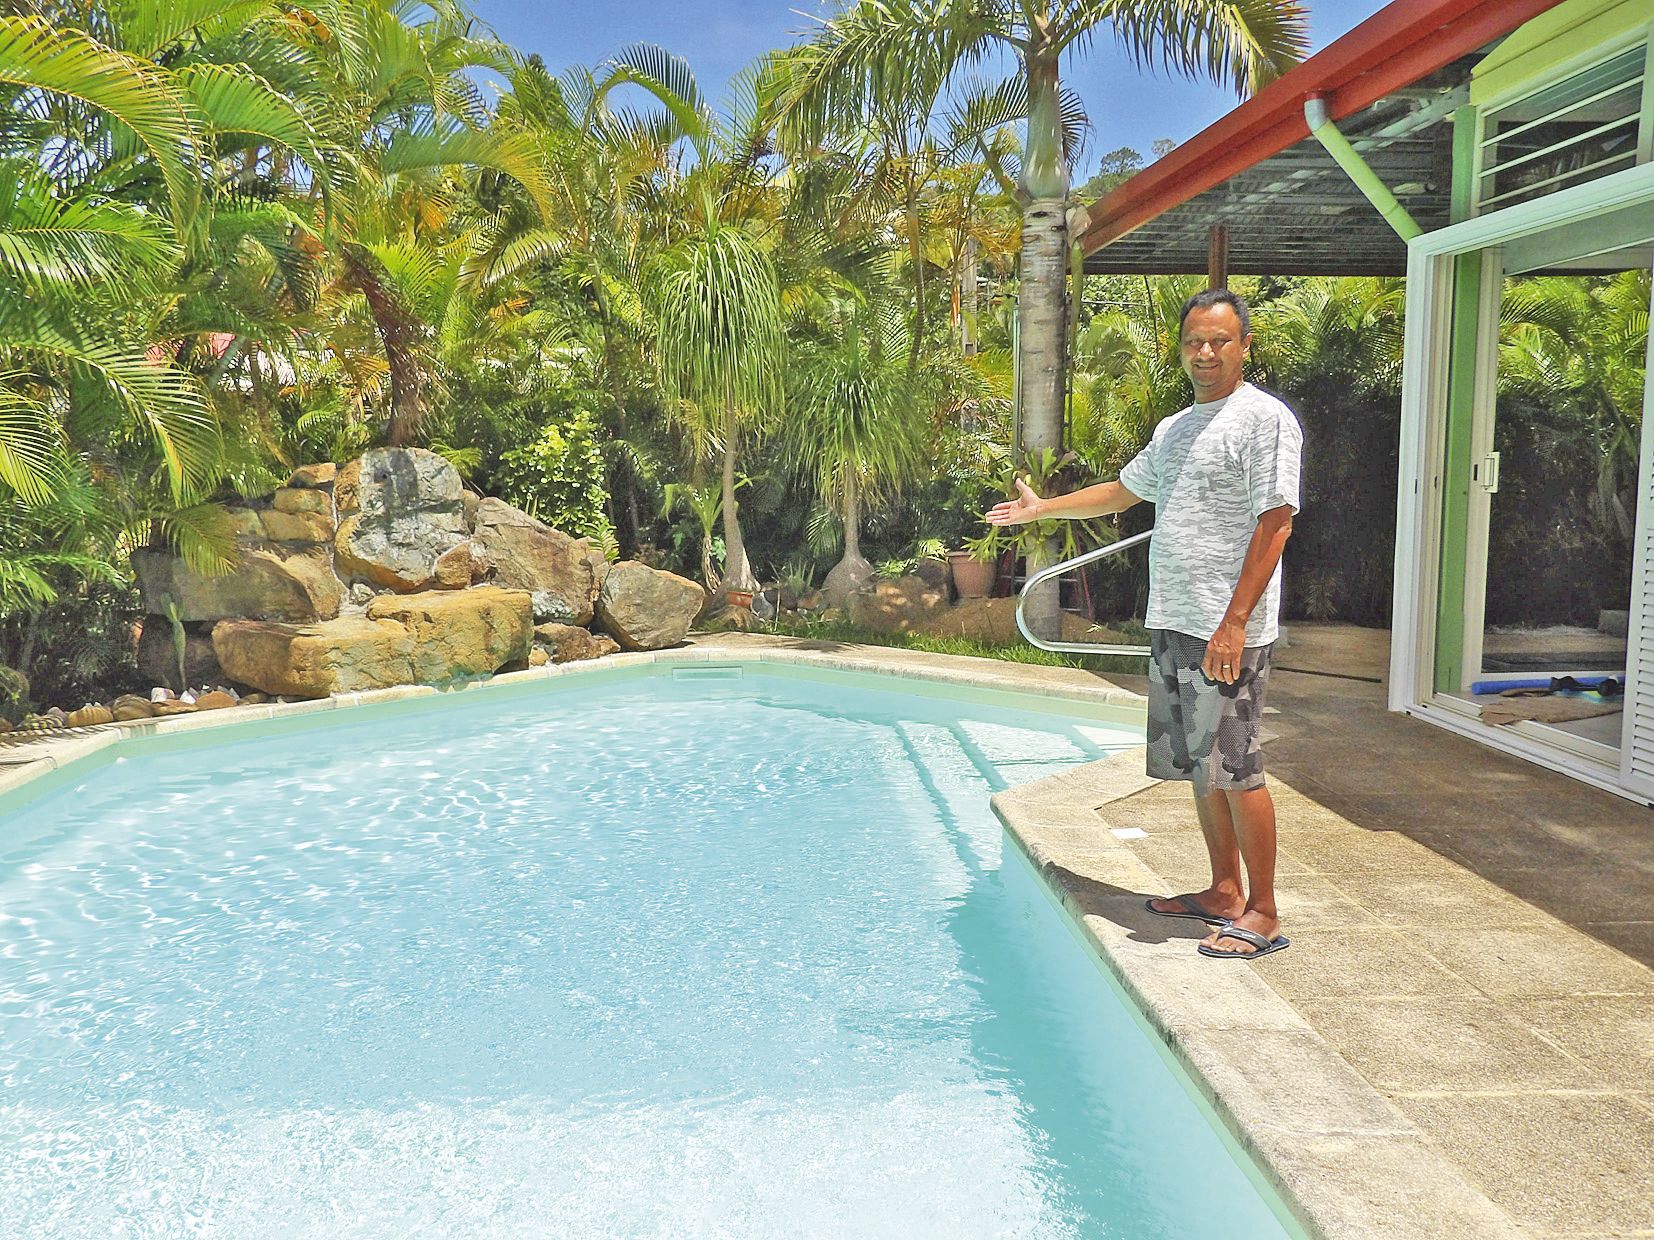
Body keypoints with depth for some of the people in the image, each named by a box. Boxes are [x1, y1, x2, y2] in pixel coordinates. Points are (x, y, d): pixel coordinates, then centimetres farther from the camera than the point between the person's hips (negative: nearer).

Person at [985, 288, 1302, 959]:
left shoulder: (1265, 418, -8)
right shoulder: (1173, 429, 19)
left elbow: (1274, 523, -15)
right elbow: (1123, 490, 33)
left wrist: (1234, 623, -21)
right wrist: (1041, 508, 38)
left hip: (1227, 631, -8)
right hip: (1171, 625, 8)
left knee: (1235, 769, -5)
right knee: (1200, 767, 13)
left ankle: (1262, 912, 6)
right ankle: (1224, 892, 25)